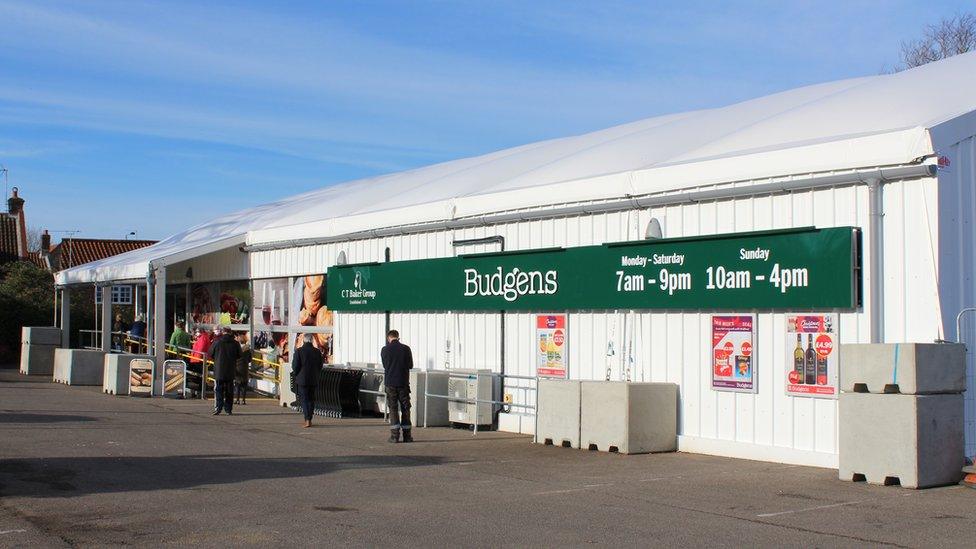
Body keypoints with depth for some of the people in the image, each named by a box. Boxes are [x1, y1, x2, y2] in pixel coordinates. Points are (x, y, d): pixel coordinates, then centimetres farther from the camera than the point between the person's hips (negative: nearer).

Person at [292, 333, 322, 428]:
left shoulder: (299, 351, -11)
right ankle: (309, 419, 17)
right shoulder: (317, 351, 0)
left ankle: (307, 420, -10)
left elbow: (295, 366, -10)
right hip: (314, 380, 4)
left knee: (304, 399, -1)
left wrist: (295, 374, 9)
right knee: (311, 399, 13)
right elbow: (320, 366, 6)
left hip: (302, 379, -4)